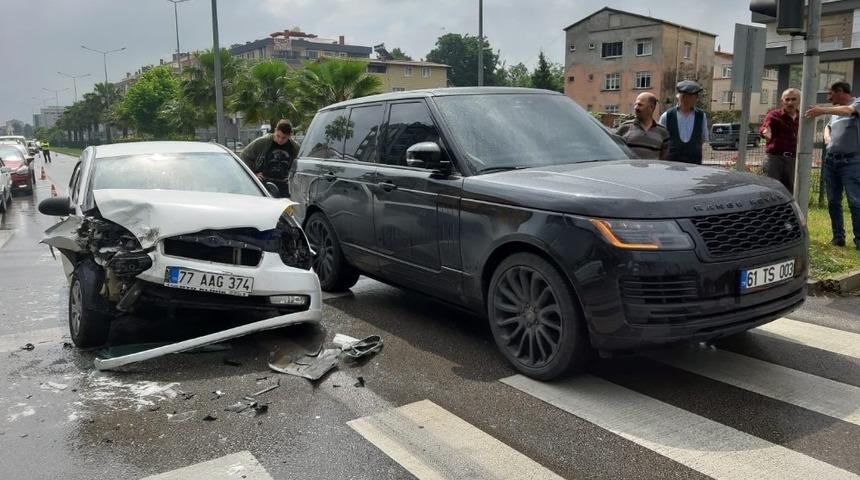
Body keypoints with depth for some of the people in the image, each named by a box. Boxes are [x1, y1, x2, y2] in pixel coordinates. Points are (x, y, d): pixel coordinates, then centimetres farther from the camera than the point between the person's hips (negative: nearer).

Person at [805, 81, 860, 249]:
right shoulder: (835, 111, 19)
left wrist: (822, 110, -39)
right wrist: (827, 137, 9)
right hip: (831, 160, 7)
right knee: (833, 202, 5)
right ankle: (838, 237, 10)